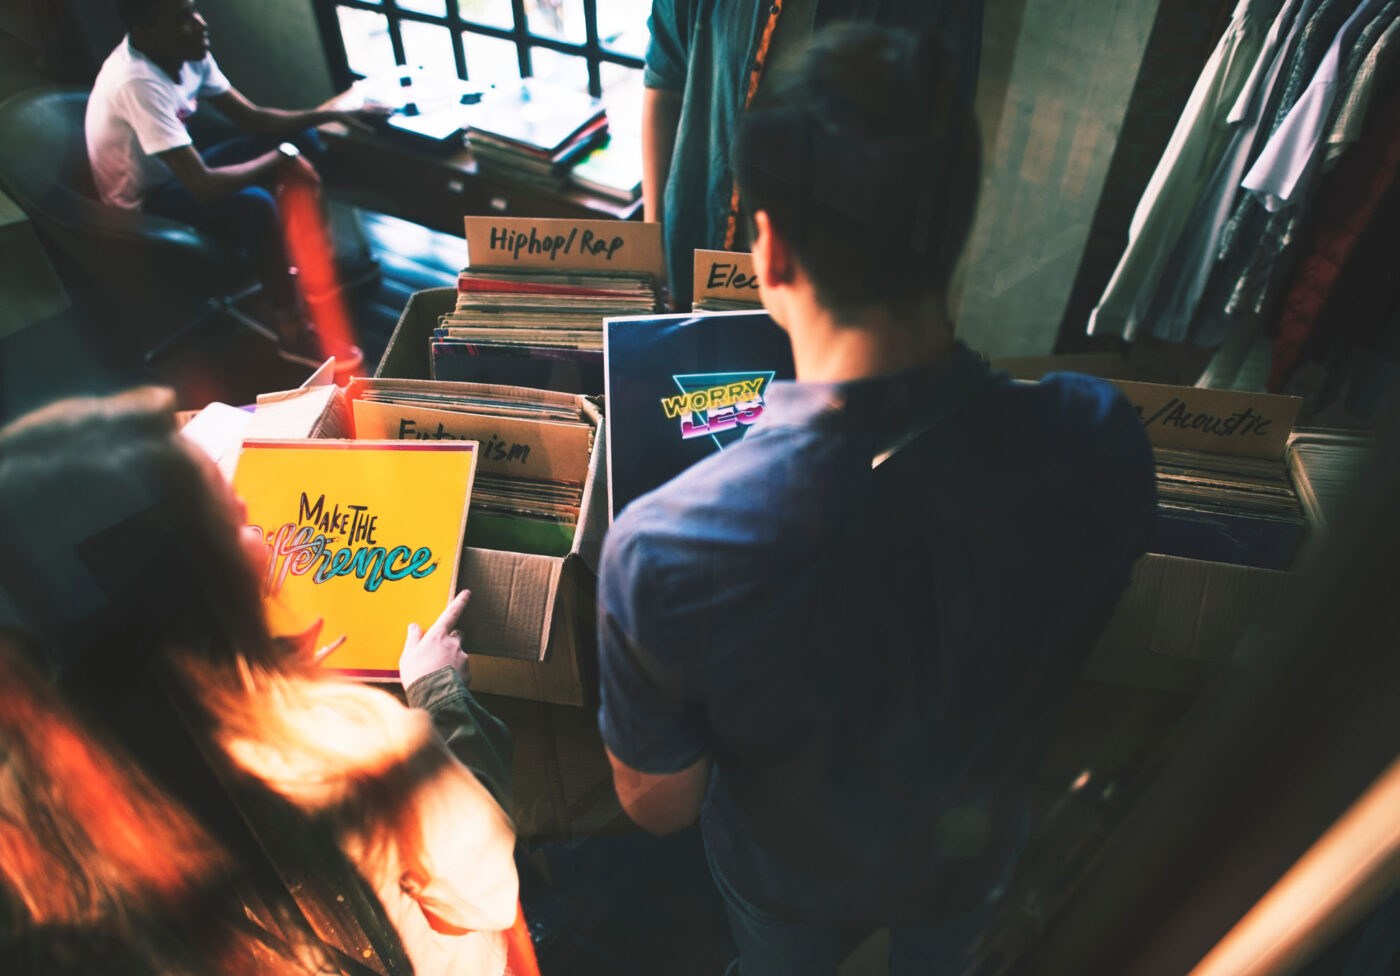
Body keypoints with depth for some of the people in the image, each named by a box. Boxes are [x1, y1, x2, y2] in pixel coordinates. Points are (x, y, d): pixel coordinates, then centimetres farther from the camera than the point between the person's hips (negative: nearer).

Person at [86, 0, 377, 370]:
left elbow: (253, 118, 0)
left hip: (181, 171, 9)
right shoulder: (137, 83, -34)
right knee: (254, 206, -36)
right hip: (146, 201, -9)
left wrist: (331, 114, -12)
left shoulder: (189, 55, -10)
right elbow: (204, 187, -39)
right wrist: (281, 159, -28)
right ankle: (293, 333, -20)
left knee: (301, 138, 1)